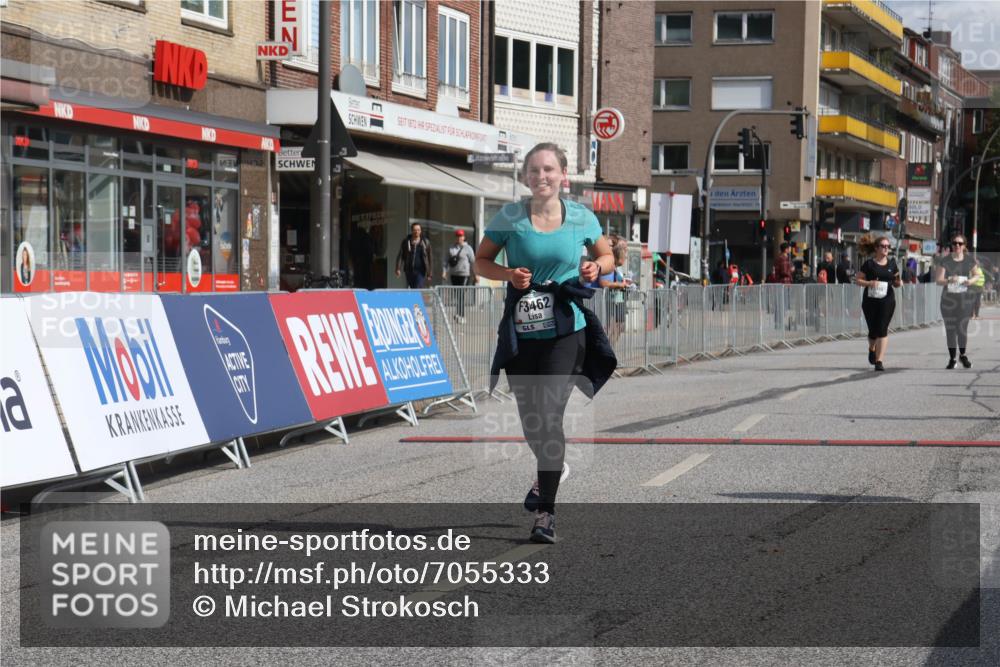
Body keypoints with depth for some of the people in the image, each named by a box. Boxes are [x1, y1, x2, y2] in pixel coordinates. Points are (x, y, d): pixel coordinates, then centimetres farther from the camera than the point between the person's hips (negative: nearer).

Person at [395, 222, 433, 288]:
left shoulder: (425, 243, 4)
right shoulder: (406, 242, 5)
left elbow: (429, 258, 6)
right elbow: (400, 256, 4)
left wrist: (429, 274, 4)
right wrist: (398, 268, -8)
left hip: (420, 271, -2)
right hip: (409, 271, 2)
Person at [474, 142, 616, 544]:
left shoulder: (582, 218, 2)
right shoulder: (509, 218, -1)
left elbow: (606, 256, 17)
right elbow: (481, 262, 7)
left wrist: (597, 267, -7)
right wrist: (508, 274, -13)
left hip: (566, 331, -1)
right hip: (520, 331, 1)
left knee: (549, 417, -13)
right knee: (530, 419, 8)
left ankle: (546, 513, -7)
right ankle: (548, 475, 42)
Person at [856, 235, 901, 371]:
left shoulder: (892, 263, 6)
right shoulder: (869, 264, -2)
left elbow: (896, 282, 15)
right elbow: (857, 279, 0)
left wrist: (898, 282, -7)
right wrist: (869, 283, -17)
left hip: (887, 300, 1)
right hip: (870, 301, -1)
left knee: (882, 329, -11)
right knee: (873, 331, 7)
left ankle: (879, 361, -10)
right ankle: (872, 349, 42)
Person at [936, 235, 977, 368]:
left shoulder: (969, 260, 4)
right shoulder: (945, 261, -1)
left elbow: (977, 275, 17)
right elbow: (938, 280, -4)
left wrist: (971, 280, -6)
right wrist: (949, 280, -23)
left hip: (964, 298, 0)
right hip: (948, 298, 0)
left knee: (962, 328, -4)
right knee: (950, 329, 2)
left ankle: (963, 355, 19)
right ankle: (952, 359, 11)